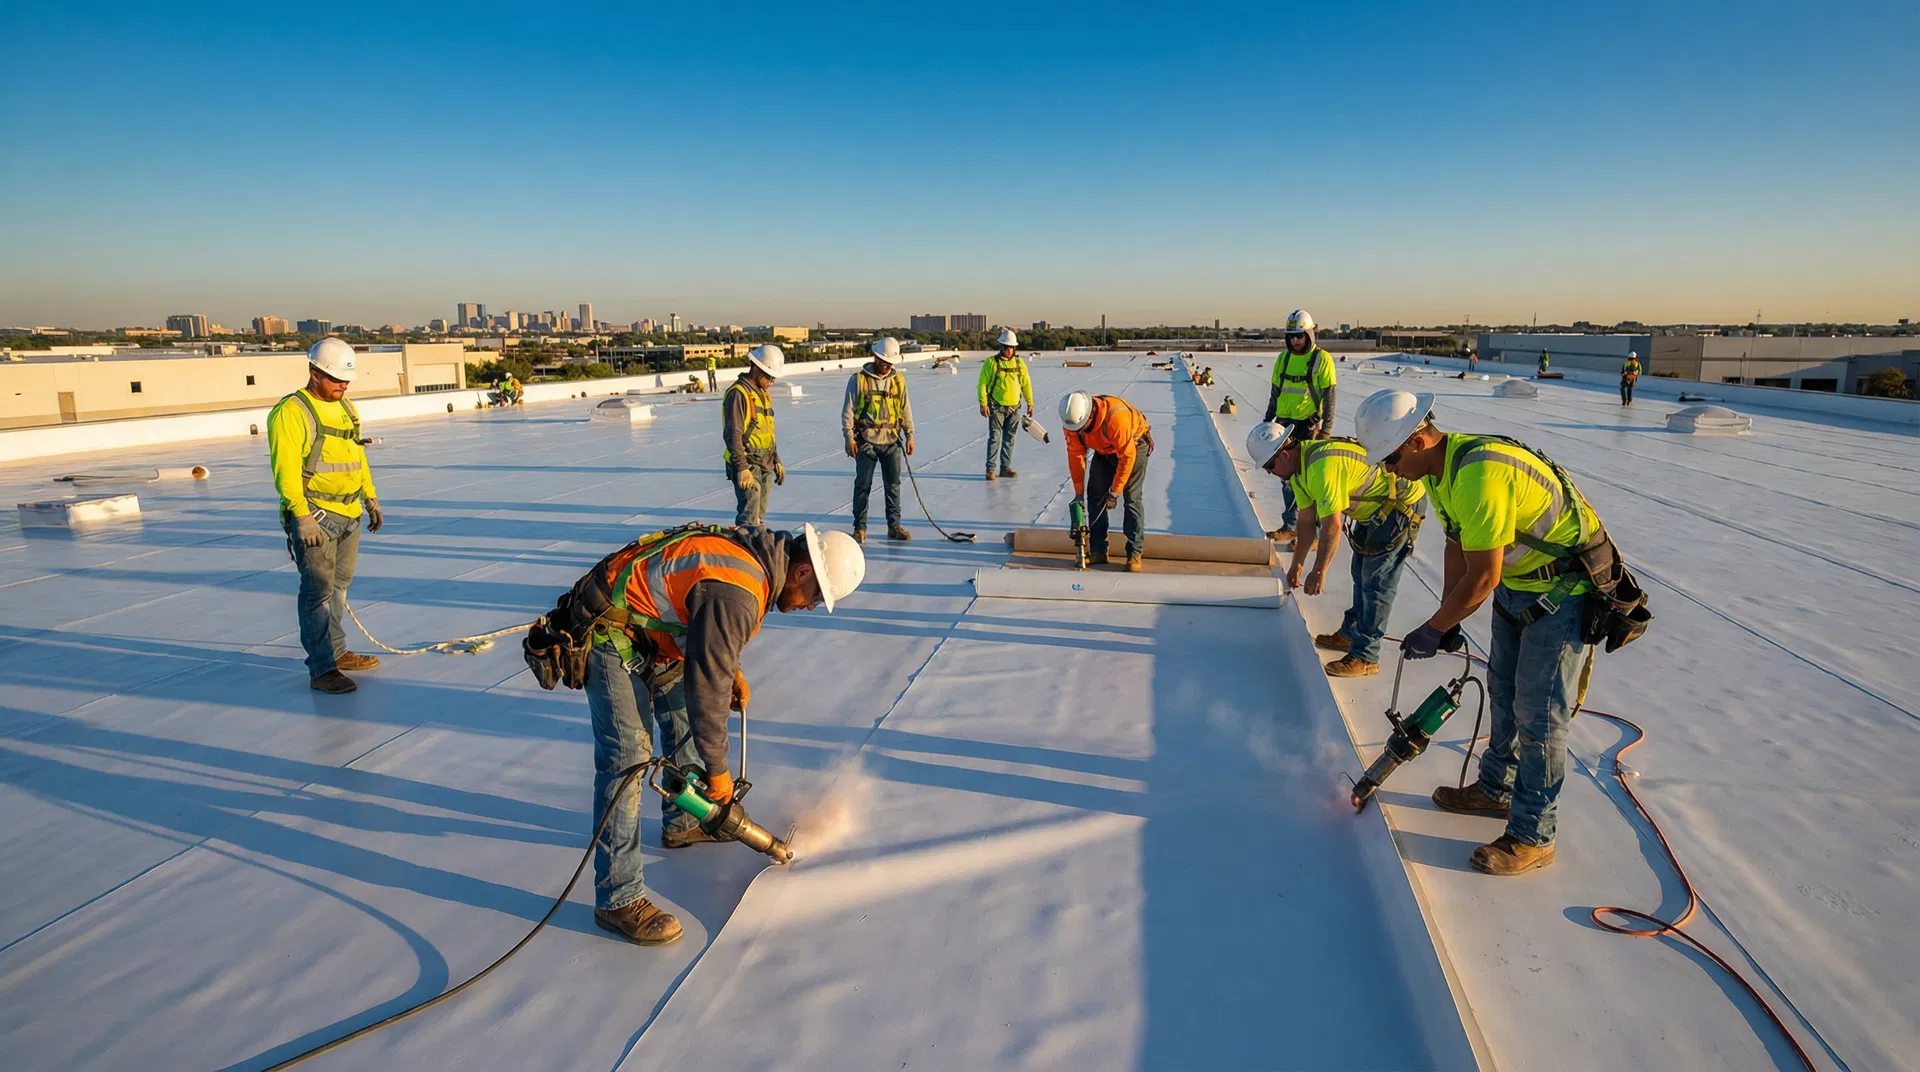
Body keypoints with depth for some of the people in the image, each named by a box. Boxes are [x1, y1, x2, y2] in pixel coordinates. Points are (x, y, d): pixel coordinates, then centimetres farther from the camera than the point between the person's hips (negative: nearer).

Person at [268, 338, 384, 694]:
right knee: (319, 590, -7)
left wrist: (370, 497, 22)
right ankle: (321, 669, -3)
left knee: (339, 586, 16)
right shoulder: (291, 412, -11)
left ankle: (336, 652, 28)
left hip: (350, 514, 8)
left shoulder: (347, 408, 14)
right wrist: (302, 515, -22)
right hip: (314, 516, -8)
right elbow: (286, 468, -17)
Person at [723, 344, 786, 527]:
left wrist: (776, 462, 22)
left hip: (765, 466, 9)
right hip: (748, 467, -9)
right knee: (749, 519, -11)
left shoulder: (764, 394, 16)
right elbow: (732, 435, -20)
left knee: (759, 518, 13)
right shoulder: (738, 393, -13)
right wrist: (742, 468, -24)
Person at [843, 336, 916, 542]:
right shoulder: (858, 379, -3)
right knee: (863, 485, 2)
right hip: (866, 441, -3)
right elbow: (848, 410, -3)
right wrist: (849, 438, -9)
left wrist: (909, 436, 8)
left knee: (894, 484, 8)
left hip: (892, 441, 3)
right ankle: (860, 528, 10)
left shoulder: (898, 380, 8)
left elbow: (906, 409, 13)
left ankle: (894, 526, 18)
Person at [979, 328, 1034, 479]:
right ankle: (990, 469, 1)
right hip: (996, 407, -4)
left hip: (1014, 408, 4)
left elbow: (1026, 383, 11)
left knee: (1009, 439, 9)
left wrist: (1030, 403, 7)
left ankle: (1005, 467, 18)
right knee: (995, 438, -5)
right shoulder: (992, 362, -7)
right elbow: (982, 384, -7)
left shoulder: (1019, 363, 6)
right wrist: (983, 404, -13)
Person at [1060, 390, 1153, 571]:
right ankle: (1098, 551, 5)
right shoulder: (1072, 420, -22)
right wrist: (1079, 492, -11)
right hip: (1104, 450, 6)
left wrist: (1114, 492, -28)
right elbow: (1075, 455, -13)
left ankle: (1135, 554, -9)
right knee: (1095, 495, -2)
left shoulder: (1115, 416, -41)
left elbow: (1127, 456, -33)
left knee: (1132, 498, -13)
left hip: (1134, 445, -6)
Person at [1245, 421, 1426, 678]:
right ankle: (1351, 634, 32)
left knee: (1376, 583, -9)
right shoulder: (1299, 464, -2)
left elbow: (1332, 527, -31)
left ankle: (1365, 657, -3)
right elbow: (1307, 520, 5)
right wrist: (1297, 564, 9)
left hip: (1403, 505, -10)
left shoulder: (1322, 467, -34)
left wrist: (1319, 572, -22)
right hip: (1375, 506, 10)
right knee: (1361, 574, 19)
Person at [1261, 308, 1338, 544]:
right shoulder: (1283, 358, 10)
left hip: (1308, 425, -5)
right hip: (1285, 425, 5)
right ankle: (1290, 526, 18)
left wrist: (1326, 429, -11)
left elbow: (1329, 397, -7)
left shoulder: (1322, 359, -6)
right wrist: (1267, 422, 16)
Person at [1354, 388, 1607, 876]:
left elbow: (1482, 578, -30)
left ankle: (1532, 837, 9)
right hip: (1517, 585, 10)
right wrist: (1447, 621, 2)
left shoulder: (1481, 474, -34)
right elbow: (1457, 547, 6)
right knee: (1504, 692, 21)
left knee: (1538, 715, -4)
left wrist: (1432, 630, -18)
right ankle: (1496, 789, 39)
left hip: (1565, 591, -10)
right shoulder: (1439, 467, -2)